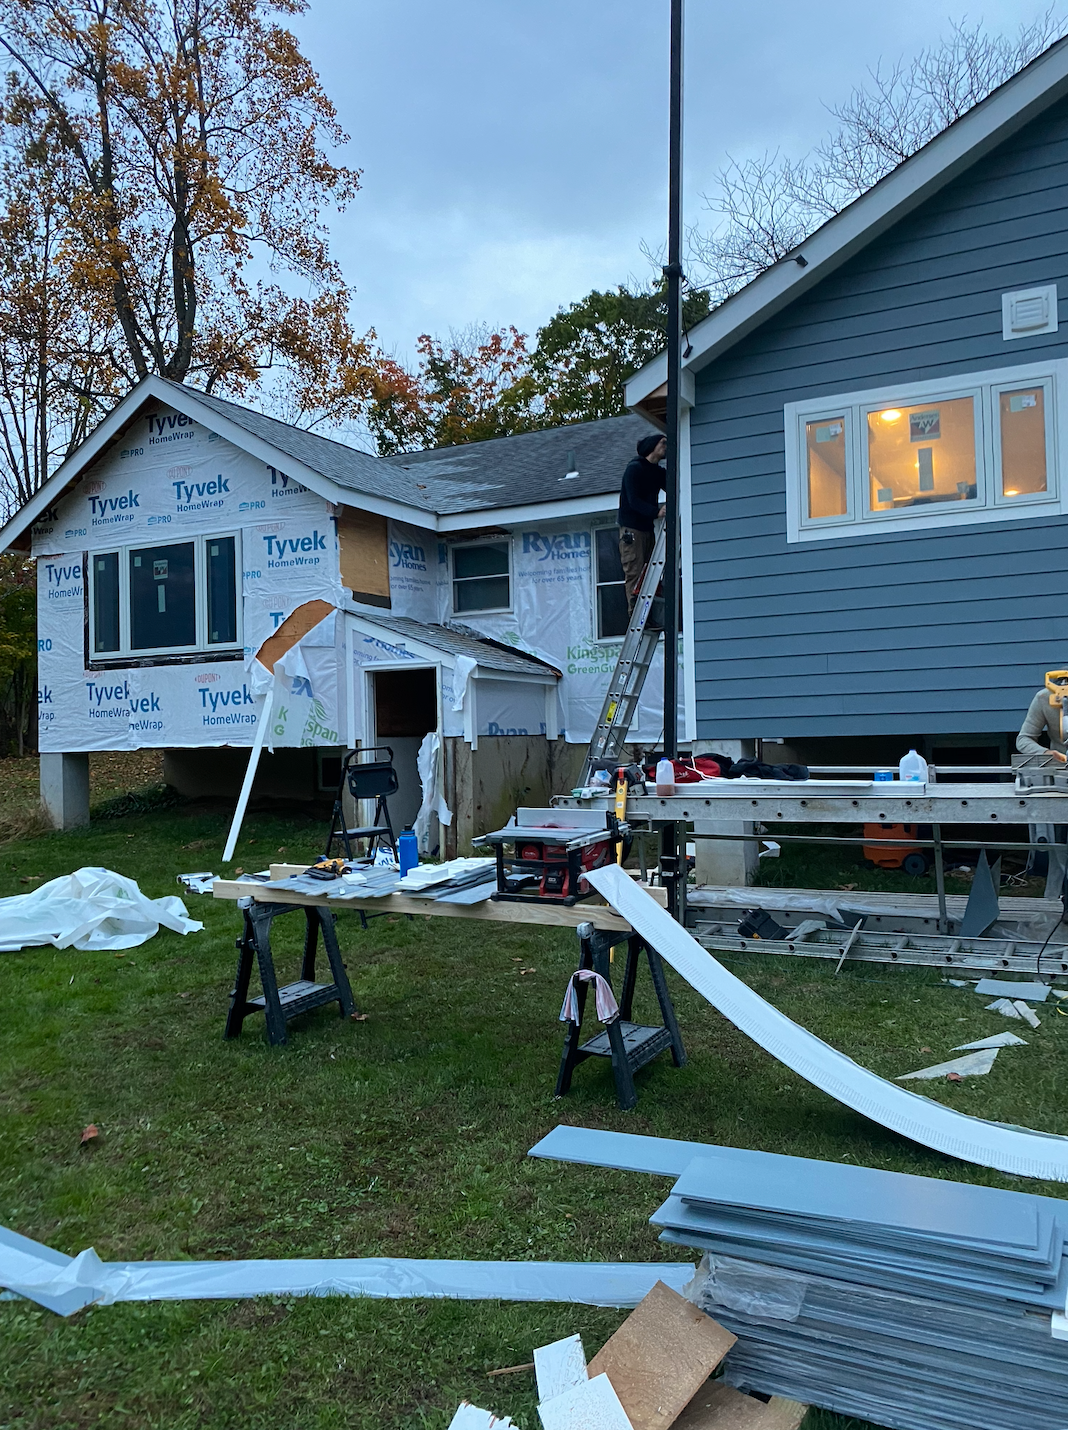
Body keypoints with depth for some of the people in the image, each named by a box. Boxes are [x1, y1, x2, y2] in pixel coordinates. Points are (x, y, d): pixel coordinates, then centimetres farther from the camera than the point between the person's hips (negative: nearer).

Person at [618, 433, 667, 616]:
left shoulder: (658, 472, 15)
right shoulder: (634, 468, -8)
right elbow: (633, 501, -18)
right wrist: (656, 512, -30)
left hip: (647, 527, 8)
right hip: (631, 528, -8)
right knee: (634, 575, -10)